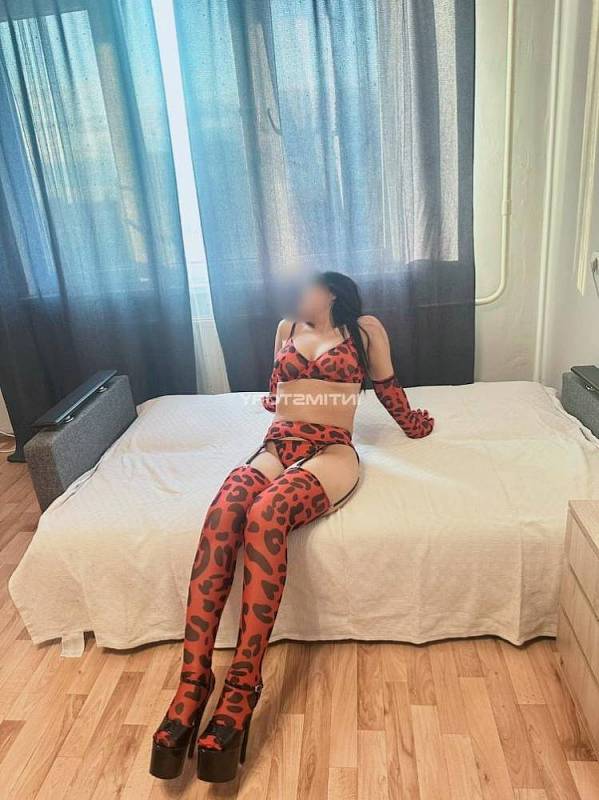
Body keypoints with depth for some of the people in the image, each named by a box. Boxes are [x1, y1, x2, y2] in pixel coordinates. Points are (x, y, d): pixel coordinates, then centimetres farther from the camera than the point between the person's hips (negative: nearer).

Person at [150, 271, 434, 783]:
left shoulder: (366, 329, 16)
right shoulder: (287, 329, 26)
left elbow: (387, 387, 29)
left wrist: (413, 424, 38)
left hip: (331, 450, -3)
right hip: (276, 446, 3)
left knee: (266, 512, -37)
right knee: (223, 511, -33)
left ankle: (243, 686, -34)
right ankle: (193, 679, -33)